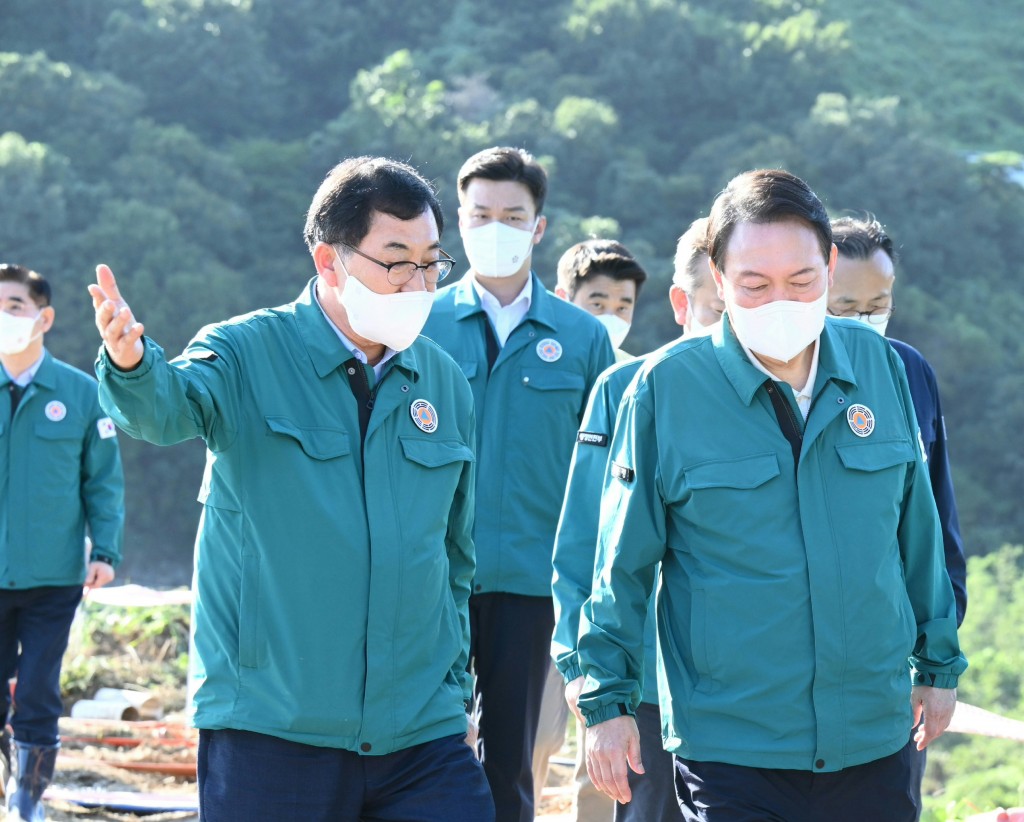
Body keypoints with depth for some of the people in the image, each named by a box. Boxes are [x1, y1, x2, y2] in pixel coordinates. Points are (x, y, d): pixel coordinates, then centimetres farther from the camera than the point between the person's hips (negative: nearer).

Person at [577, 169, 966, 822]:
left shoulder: (881, 365, 3)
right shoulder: (666, 387, -7)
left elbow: (916, 530, 13)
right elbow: (621, 561, 0)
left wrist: (939, 661, 18)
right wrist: (608, 698, 1)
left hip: (877, 739, 3)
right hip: (731, 753, -3)